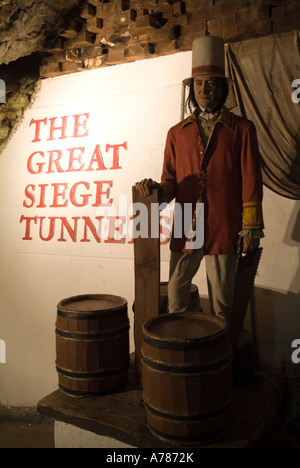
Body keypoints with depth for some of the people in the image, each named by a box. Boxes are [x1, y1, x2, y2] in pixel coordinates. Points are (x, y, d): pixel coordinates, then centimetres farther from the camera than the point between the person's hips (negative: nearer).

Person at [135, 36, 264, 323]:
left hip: (223, 231, -2)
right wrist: (156, 190, -9)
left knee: (221, 303, 6)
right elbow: (171, 181, 13)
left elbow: (251, 182, 2)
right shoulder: (177, 133, 14)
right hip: (185, 231, 3)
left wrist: (252, 228, -3)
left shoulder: (241, 129, 6)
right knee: (176, 298, 7)